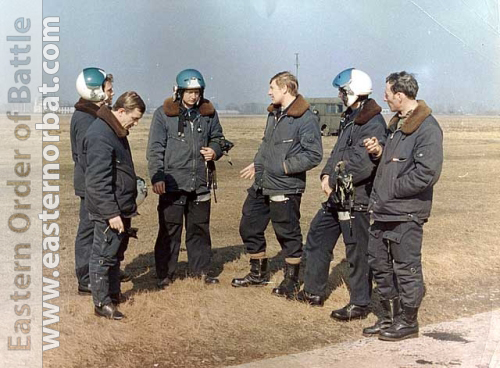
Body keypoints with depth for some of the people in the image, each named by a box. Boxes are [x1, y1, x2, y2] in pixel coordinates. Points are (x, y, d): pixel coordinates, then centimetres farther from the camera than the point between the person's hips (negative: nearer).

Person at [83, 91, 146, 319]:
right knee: (104, 256, 0)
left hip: (120, 208, 10)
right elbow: (98, 181, -24)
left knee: (116, 253, 19)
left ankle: (113, 294, 32)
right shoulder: (100, 136, -21)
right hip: (109, 211, -10)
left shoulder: (116, 131, 12)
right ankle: (101, 303, 9)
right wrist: (111, 213, -25)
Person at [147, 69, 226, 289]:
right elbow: (155, 149, -5)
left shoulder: (209, 114, 7)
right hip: (172, 183, -4)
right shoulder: (163, 114, -4)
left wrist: (215, 151, -3)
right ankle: (165, 274, 10)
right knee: (169, 230, 0)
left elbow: (217, 138, 20)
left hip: (200, 184, 4)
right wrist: (156, 177, -15)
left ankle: (200, 269, 26)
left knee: (200, 228, 13)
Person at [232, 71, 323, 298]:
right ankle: (258, 273, 32)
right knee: (249, 227, 15)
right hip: (261, 185, 9)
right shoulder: (274, 114, 12)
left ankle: (292, 280, 21)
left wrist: (286, 166, -18)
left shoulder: (306, 119, -15)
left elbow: (314, 155, -19)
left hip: (285, 188, -9)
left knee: (288, 234, 4)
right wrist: (257, 164, 16)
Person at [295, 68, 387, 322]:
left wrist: (334, 180, -15)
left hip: (357, 199, -10)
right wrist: (327, 174, 1)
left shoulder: (373, 124, -18)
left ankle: (360, 304, 12)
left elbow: (362, 165, -25)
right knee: (317, 238, 18)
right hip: (338, 197, 10)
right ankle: (313, 292, 30)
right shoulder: (350, 119, 14)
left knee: (357, 253, 0)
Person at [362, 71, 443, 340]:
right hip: (384, 211, 10)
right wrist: (379, 152, 5)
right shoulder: (398, 124, 15)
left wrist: (393, 190, -17)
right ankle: (389, 318, 30)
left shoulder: (427, 128, -16)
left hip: (406, 213, -10)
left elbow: (427, 172, -24)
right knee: (379, 263, 17)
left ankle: (407, 323, 16)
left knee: (407, 269, 2)